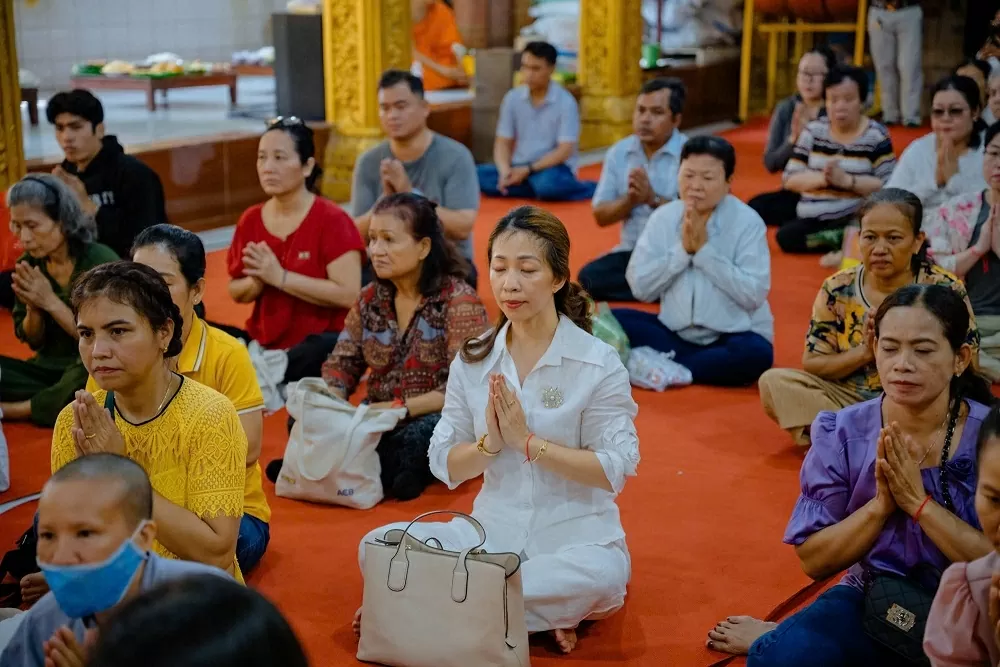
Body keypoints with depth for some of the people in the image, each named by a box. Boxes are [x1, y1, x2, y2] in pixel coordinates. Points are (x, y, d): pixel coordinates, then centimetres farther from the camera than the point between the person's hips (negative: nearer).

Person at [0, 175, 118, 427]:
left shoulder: (101, 262, -15)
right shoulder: (28, 265, 0)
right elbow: (33, 342, 7)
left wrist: (50, 302, -21)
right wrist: (33, 308, -14)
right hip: (48, 369, 5)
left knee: (83, 379, -38)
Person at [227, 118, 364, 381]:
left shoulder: (331, 220, -9)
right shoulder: (250, 220, 6)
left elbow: (349, 294, -19)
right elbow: (236, 292, 14)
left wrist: (279, 277, -20)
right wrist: (257, 282, -10)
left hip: (320, 343, -4)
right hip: (263, 343, 4)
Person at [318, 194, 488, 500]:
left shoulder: (459, 301, -10)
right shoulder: (369, 299, 9)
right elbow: (342, 364, 8)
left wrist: (402, 407, -26)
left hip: (439, 421, -5)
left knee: (417, 436, -40)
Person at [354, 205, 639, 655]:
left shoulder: (598, 363, -8)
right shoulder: (473, 361, 4)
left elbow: (616, 470, -12)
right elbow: (445, 466, 4)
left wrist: (527, 440, -18)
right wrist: (489, 442, -16)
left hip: (575, 536, -3)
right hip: (493, 531, 3)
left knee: (603, 573, -38)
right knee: (377, 546, -18)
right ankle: (542, 611, -14)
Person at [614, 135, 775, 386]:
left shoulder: (747, 222, -11)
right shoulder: (663, 217, -2)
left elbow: (753, 295, -19)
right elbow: (640, 287, -6)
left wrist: (704, 249, -20)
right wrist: (682, 249, -17)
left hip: (734, 335, -3)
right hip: (676, 332, 3)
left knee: (754, 354, -35)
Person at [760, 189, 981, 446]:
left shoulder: (945, 290, -7)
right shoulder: (837, 290, -2)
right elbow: (811, 365, -1)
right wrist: (864, 352, -19)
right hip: (849, 399, 2)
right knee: (774, 381, -16)